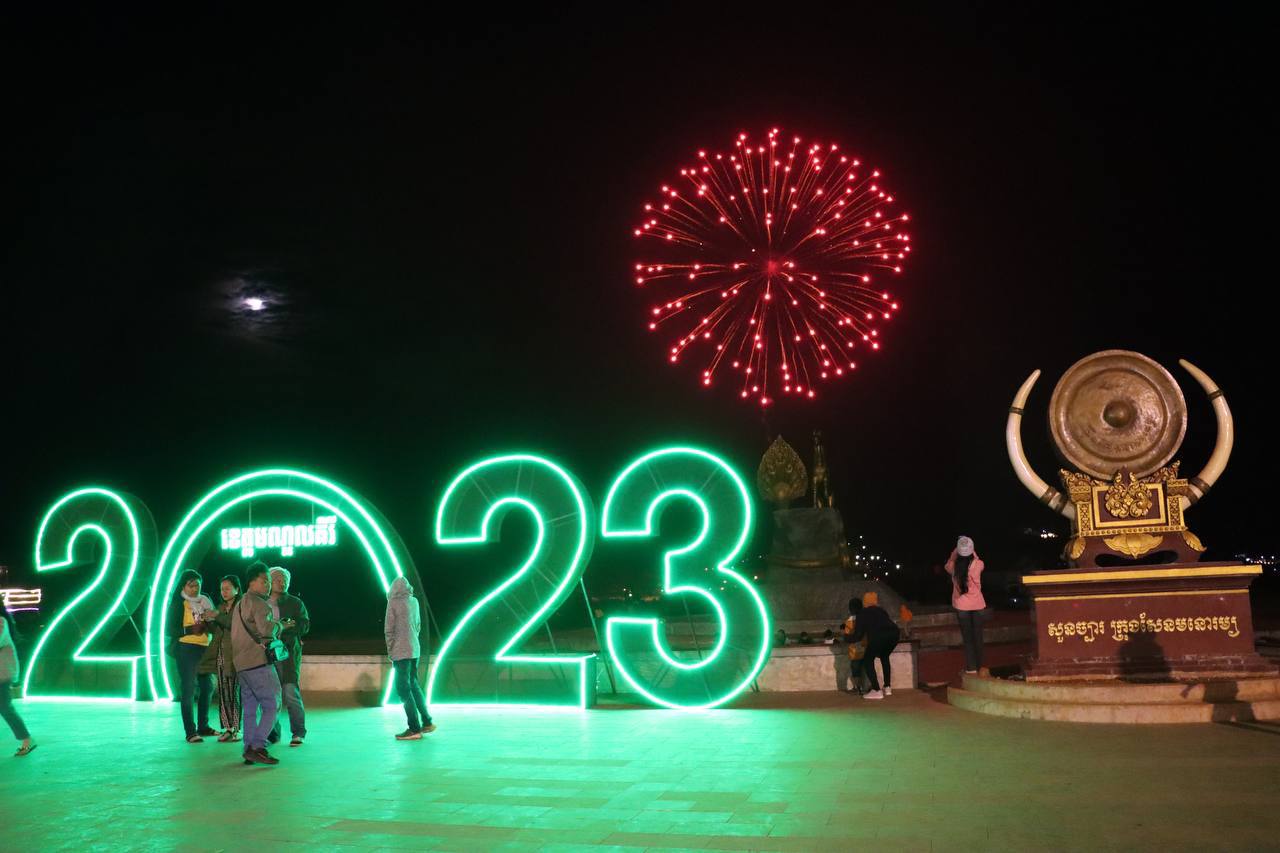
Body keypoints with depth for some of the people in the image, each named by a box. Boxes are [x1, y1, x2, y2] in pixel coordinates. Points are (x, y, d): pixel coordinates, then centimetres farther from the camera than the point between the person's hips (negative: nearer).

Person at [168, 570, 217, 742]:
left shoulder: (205, 601, 12)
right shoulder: (178, 604, -2)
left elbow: (214, 627, 15)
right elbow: (172, 630, -8)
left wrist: (211, 619, -7)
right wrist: (191, 630, -22)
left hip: (205, 648, 6)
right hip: (186, 649, -6)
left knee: (207, 687, 10)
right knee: (188, 689, -6)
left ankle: (203, 726, 22)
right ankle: (190, 731, -3)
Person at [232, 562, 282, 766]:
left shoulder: (239, 604, 22)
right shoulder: (259, 603, -9)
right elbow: (266, 628, -24)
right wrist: (278, 625, -4)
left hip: (241, 663, 9)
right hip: (258, 661, -9)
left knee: (250, 708, 12)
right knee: (272, 705, -8)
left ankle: (249, 750, 12)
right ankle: (257, 747, -16)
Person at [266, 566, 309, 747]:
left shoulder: (295, 603, 9)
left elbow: (305, 625, 0)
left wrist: (284, 627, -15)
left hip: (288, 653, -2)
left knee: (291, 693, -10)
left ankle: (298, 733, 1)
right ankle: (273, 734, 15)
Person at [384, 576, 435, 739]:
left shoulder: (393, 603, -10)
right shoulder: (414, 601, 8)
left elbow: (389, 629, -9)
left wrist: (390, 651, 0)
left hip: (401, 651, -7)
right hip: (415, 649, 7)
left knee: (403, 688, -2)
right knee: (413, 685, 18)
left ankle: (414, 729, -3)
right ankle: (427, 722, 22)